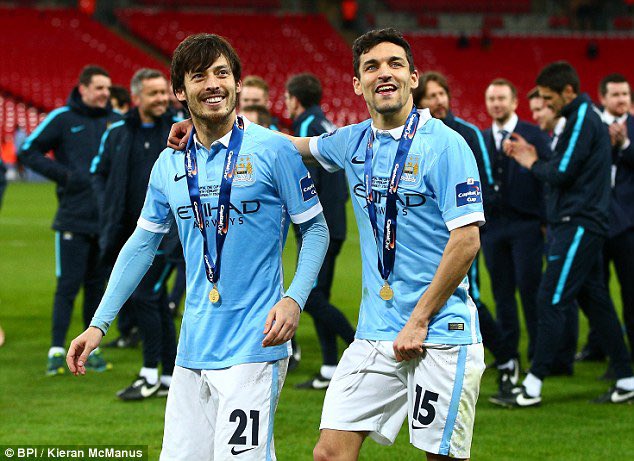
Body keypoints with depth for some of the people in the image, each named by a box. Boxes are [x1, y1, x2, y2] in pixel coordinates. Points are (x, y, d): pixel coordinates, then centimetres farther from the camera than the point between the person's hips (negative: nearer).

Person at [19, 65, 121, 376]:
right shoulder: (62, 119, -2)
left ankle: (92, 348, 16)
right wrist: (64, 175, -11)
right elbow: (28, 152, -1)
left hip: (107, 219, 4)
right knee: (68, 286, -5)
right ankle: (57, 351, -1)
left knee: (97, 285, 9)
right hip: (73, 219, -4)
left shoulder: (116, 121, 8)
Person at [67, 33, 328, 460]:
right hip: (192, 351, 5)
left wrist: (295, 299, -15)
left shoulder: (272, 150, -5)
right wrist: (99, 324, 14)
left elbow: (316, 228, 0)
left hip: (253, 346, -5)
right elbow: (142, 244, 18)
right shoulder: (170, 163, 9)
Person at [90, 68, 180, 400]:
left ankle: (151, 375, -3)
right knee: (155, 302, 9)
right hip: (130, 232, 4)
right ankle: (170, 376, 17)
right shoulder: (117, 133, 8)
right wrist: (107, 208, 4)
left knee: (144, 297, -11)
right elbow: (98, 172, 18)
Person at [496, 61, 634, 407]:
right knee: (595, 301, 12)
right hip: (582, 225, 10)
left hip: (577, 225, -10)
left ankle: (532, 387, -10)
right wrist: (533, 158, 8)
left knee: (551, 301, -10)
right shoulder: (585, 117, 18)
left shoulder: (582, 120, -13)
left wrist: (533, 164, -1)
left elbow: (562, 173, -18)